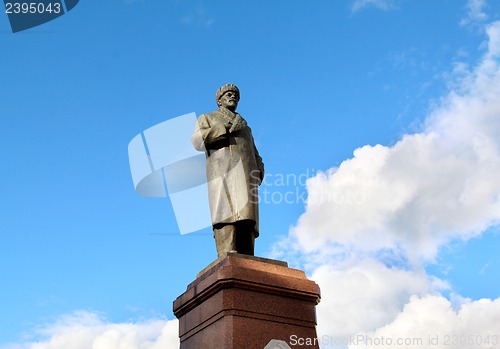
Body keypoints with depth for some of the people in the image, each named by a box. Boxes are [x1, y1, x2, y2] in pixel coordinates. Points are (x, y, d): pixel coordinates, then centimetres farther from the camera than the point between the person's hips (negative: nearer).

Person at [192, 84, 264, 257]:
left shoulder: (245, 127, 38)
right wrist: (227, 128, -5)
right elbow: (198, 141, 2)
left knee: (247, 218, -13)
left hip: (246, 174, 4)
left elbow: (255, 156, 29)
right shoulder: (207, 118, 24)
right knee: (226, 216, -23)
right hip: (223, 171, -4)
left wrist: (259, 172, 6)